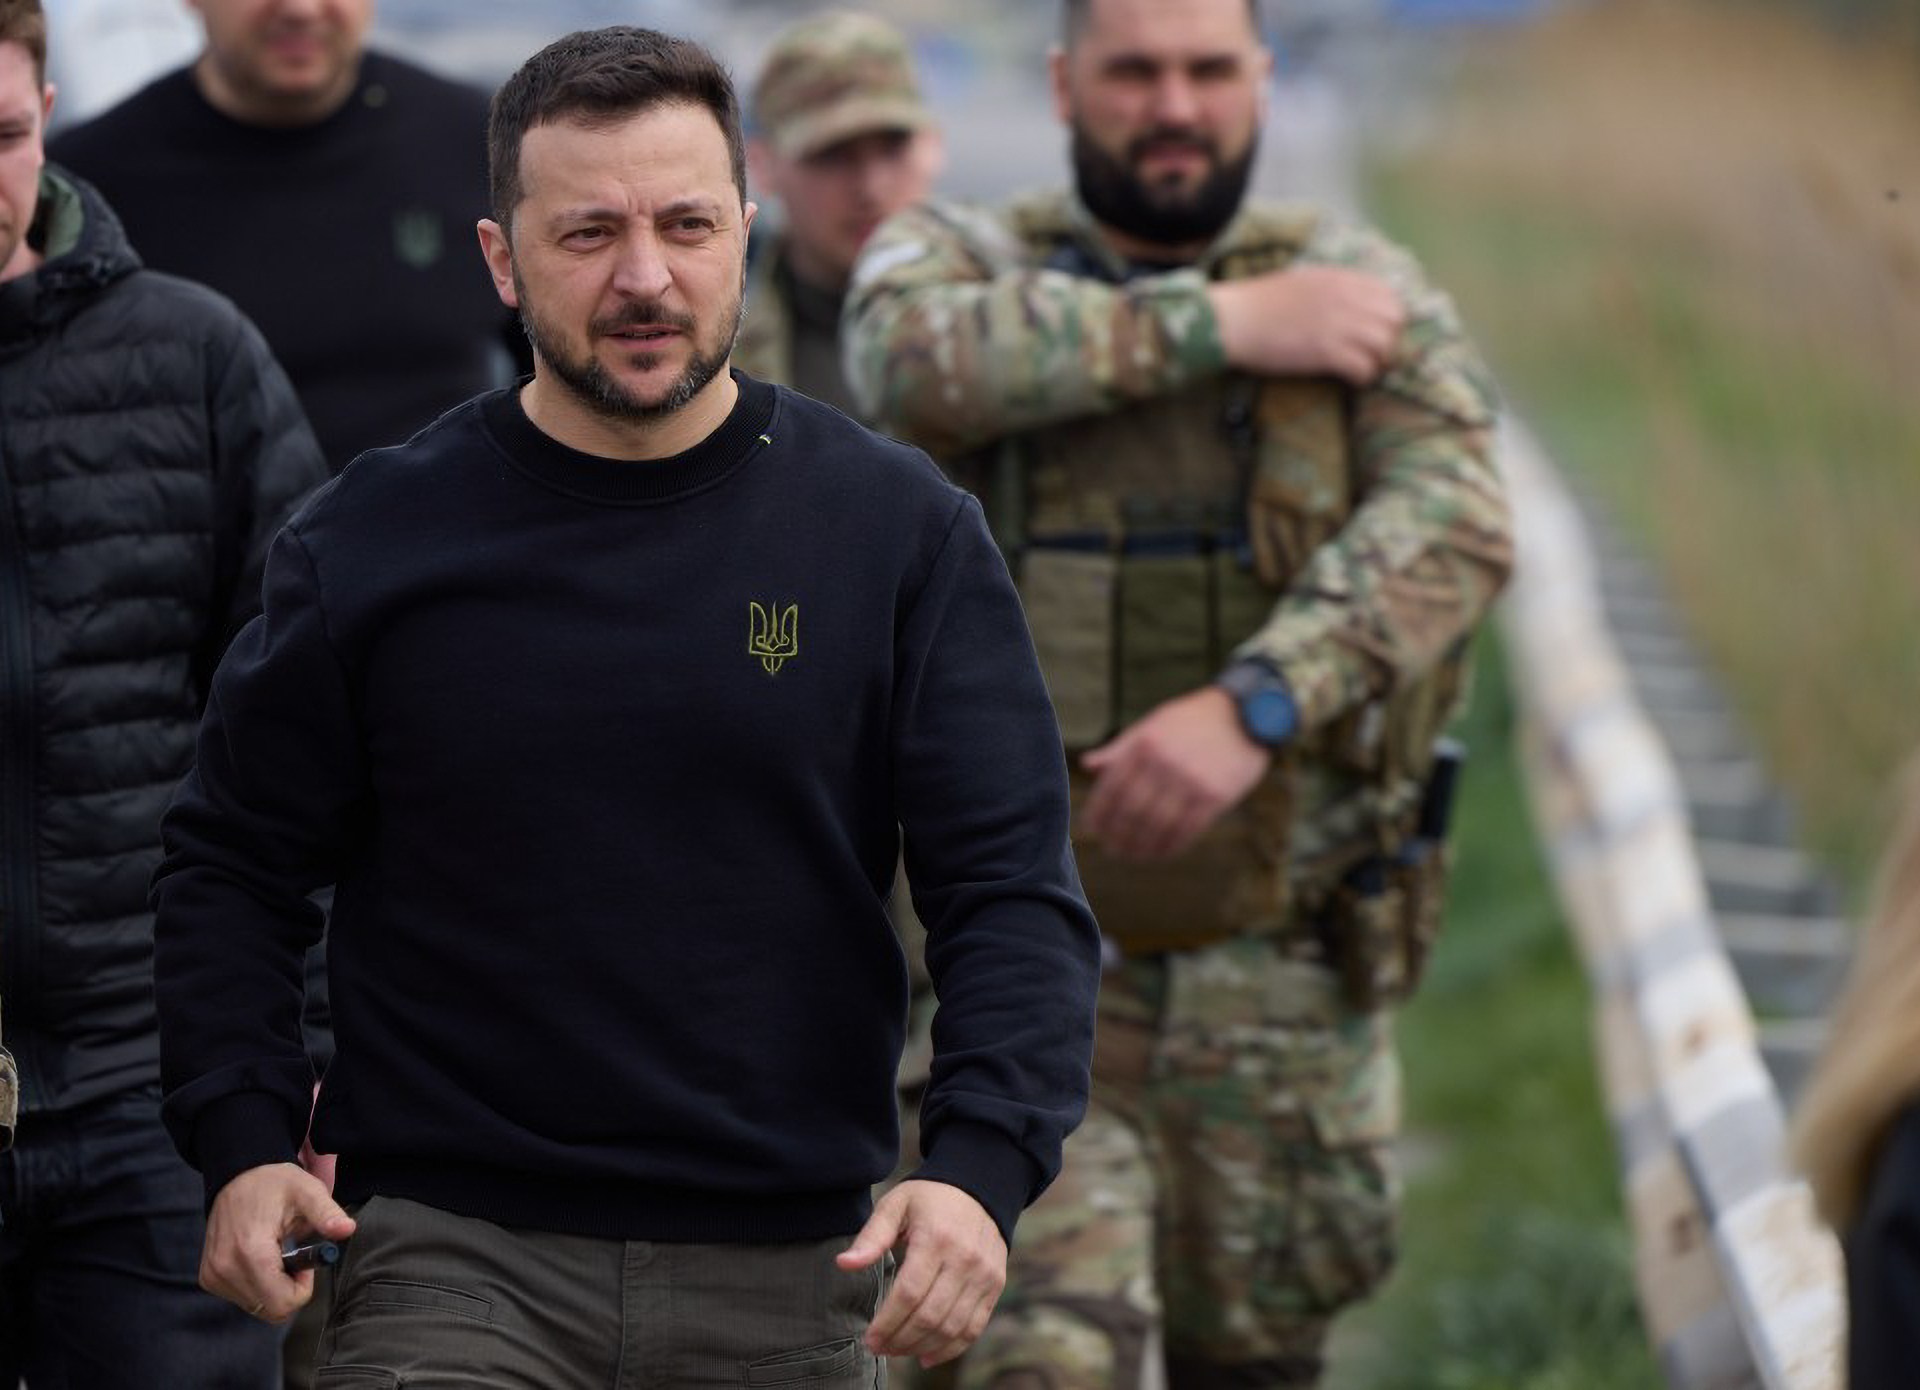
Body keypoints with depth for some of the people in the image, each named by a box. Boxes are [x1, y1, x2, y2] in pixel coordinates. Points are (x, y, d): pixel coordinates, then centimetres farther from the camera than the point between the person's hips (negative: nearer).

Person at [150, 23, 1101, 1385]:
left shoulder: (902, 530, 1)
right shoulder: (367, 541, 2)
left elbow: (1014, 888, -2)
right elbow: (234, 866, 10)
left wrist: (978, 1170, -18)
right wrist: (244, 1145, -4)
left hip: (793, 1274, 1)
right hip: (451, 1258, -1)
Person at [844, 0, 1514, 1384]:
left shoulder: (1366, 293, 2)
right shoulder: (956, 258, 3)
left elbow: (1454, 525, -17)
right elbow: (920, 359, -23)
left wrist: (1253, 706, -33)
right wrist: (1221, 326, -18)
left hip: (1279, 968, 2)